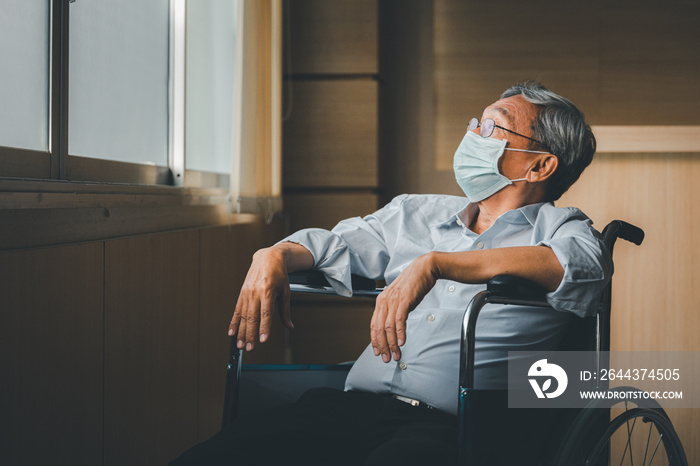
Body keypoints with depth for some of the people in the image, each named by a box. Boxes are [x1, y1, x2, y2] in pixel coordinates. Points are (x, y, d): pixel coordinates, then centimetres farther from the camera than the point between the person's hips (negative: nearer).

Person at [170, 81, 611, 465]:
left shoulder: (559, 226, 10)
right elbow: (333, 245, 33)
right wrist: (274, 256, 8)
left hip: (450, 426, -4)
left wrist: (435, 264, -19)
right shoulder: (414, 213, 28)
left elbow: (586, 267, -13)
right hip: (354, 405, 5)